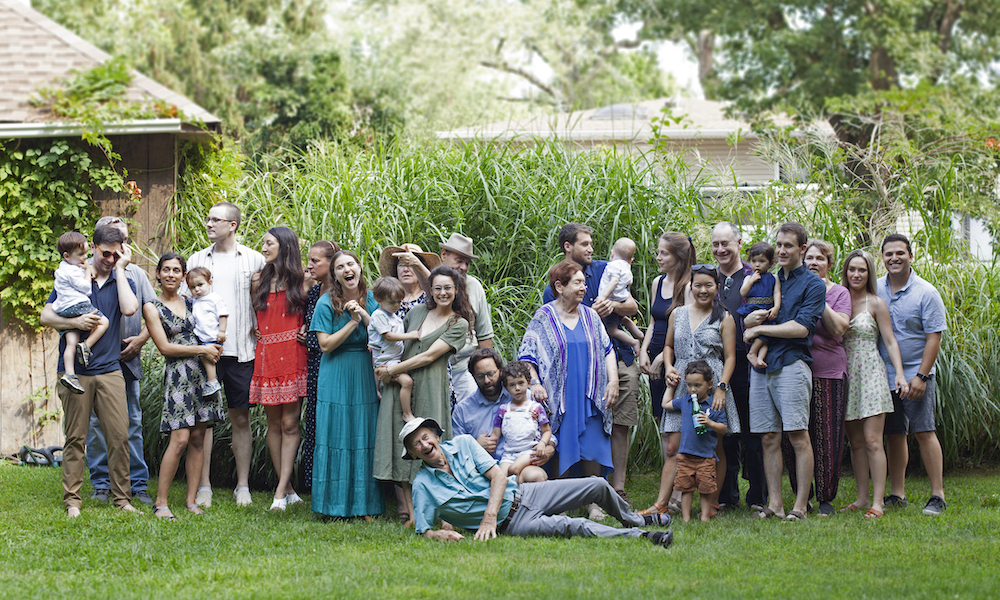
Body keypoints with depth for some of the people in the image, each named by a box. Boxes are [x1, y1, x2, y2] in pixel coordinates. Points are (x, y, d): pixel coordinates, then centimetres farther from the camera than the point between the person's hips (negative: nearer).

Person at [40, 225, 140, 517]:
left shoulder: (122, 282, 11)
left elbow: (129, 308, -11)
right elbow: (46, 316, 4)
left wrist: (119, 269, -4)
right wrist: (75, 321, -14)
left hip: (110, 370, 1)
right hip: (75, 370, -1)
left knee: (119, 436, -4)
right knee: (75, 438, 0)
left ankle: (122, 498, 4)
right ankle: (72, 501, 5)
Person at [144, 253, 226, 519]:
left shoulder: (191, 303, 15)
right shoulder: (152, 307, 1)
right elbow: (164, 347, -7)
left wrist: (212, 348, 3)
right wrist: (201, 349, -10)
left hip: (202, 372, 5)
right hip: (178, 374, -5)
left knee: (198, 438, 2)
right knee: (180, 439, -14)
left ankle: (191, 500, 6)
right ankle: (160, 502, -8)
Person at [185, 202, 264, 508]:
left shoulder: (254, 260, 5)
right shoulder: (197, 260, 10)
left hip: (241, 350, -1)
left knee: (241, 418, 3)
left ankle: (243, 487, 10)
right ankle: (204, 486, 6)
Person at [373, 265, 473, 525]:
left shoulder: (459, 324, 2)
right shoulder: (417, 312, 15)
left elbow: (429, 356, -6)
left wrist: (391, 371, -6)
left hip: (430, 388, -4)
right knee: (402, 446, -3)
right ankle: (412, 514, -1)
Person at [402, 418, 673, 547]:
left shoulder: (463, 444, 0)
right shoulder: (423, 485, -7)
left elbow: (498, 477, -5)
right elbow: (423, 530, -5)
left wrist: (489, 517, -18)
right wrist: (438, 534, -30)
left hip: (522, 494, 5)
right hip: (510, 522, -4)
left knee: (597, 486, 4)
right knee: (571, 526, -29)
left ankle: (633, 519, 33)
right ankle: (640, 537, -25)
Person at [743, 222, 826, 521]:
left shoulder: (812, 284, 0)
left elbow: (801, 328, -11)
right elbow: (747, 320, 19)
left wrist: (759, 328, -6)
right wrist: (751, 318, -6)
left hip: (791, 364, -6)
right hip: (762, 365, 6)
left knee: (798, 436, -8)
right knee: (769, 438, 5)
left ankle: (800, 505, -6)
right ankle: (774, 504, 8)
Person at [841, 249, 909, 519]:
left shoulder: (875, 304, 0)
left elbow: (890, 342, -3)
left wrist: (899, 374, -13)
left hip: (870, 374, -4)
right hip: (846, 375, 4)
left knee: (872, 441, -10)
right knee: (856, 442, 5)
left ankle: (878, 501, -11)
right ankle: (862, 498, 11)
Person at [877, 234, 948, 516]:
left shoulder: (925, 293, -6)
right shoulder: (875, 290, 7)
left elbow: (934, 337, -8)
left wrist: (921, 376, -14)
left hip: (916, 375, -4)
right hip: (884, 375, 4)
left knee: (924, 431, -8)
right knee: (894, 434, 8)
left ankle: (937, 496, -5)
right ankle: (897, 495, 14)